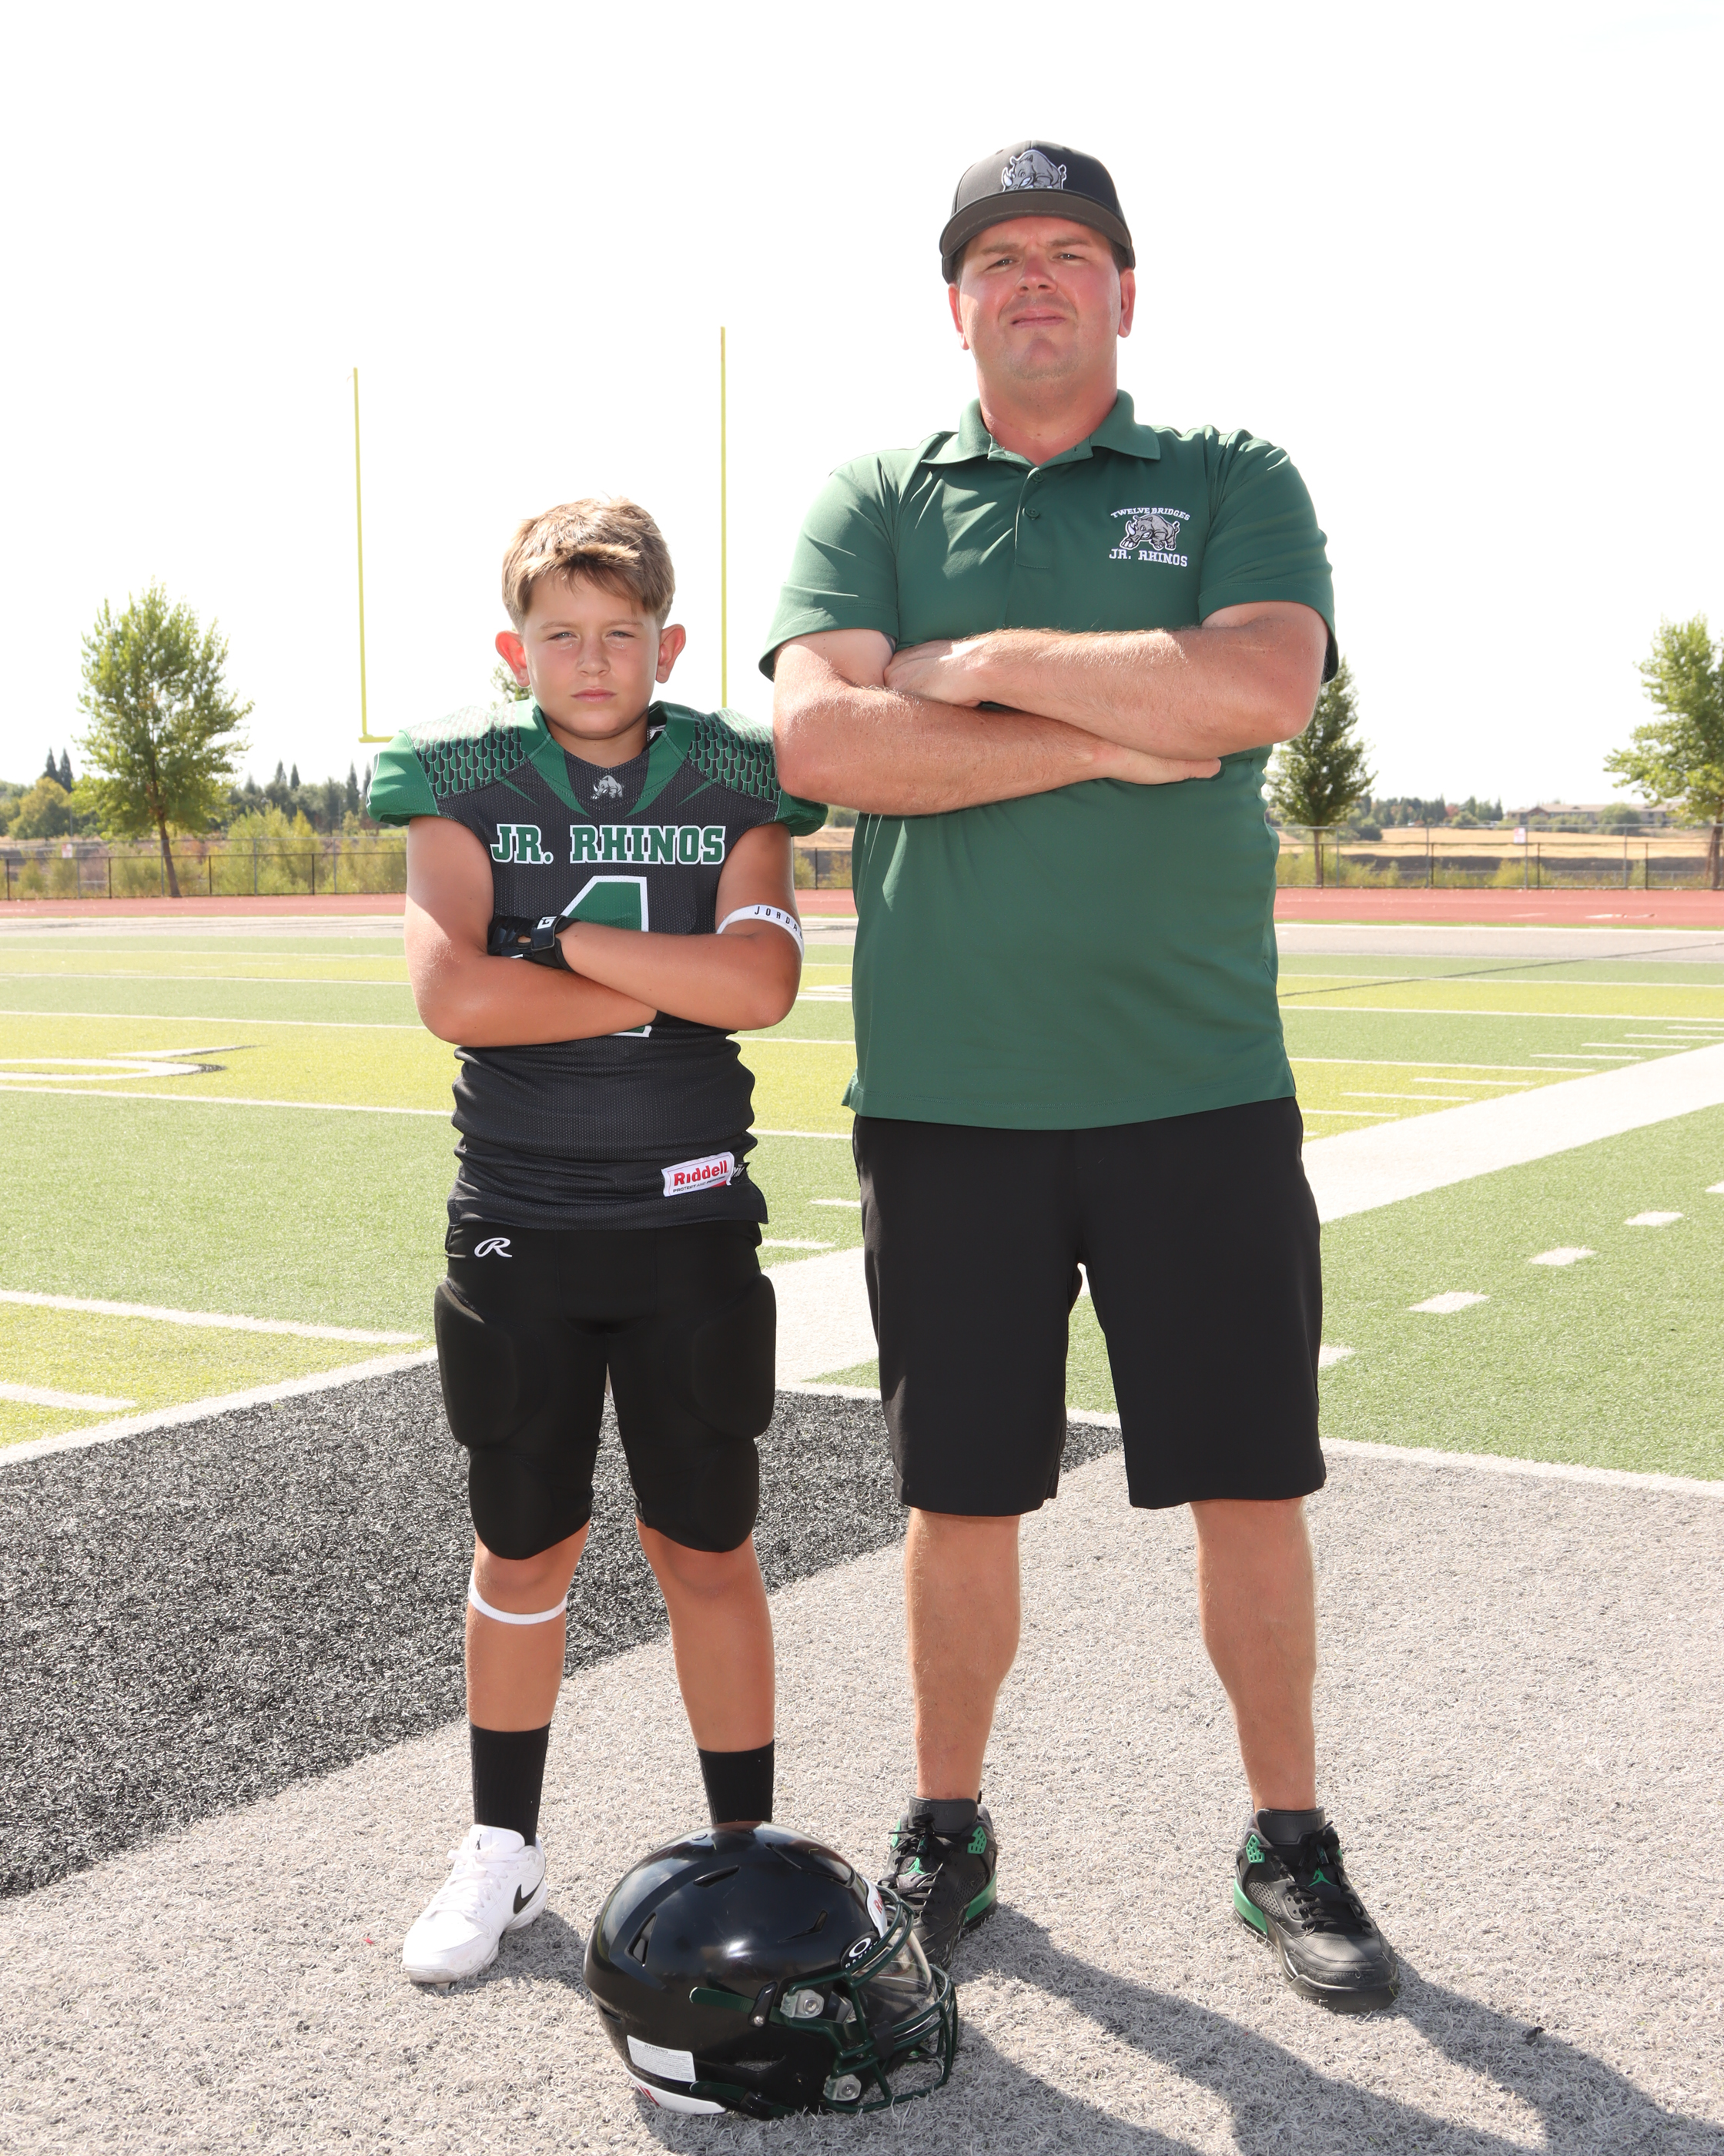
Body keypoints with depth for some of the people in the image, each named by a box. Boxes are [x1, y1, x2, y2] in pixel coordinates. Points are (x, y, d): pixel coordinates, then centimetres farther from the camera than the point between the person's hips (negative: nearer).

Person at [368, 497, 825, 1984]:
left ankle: (748, 1847, 21)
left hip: (692, 1222, 0)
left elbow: (761, 983, -17)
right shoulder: (468, 787, 0)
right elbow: (452, 995, -17)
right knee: (524, 1546, 11)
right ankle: (503, 1849, 28)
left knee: (708, 1549, 7)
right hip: (518, 1228, 0)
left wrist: (567, 940, -14)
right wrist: (672, 987, -14)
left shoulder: (732, 789, 1)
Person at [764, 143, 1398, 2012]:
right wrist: (1114, 739, -11)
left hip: (1201, 1084, 0)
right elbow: (818, 739, -9)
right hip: (948, 1095, 0)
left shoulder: (1233, 485, 8)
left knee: (1249, 1485, 6)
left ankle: (1287, 1844, 24)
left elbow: (1264, 686, -13)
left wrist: (985, 667, -9)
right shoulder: (873, 503, 9)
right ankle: (947, 1831, 28)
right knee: (962, 1495, 9)